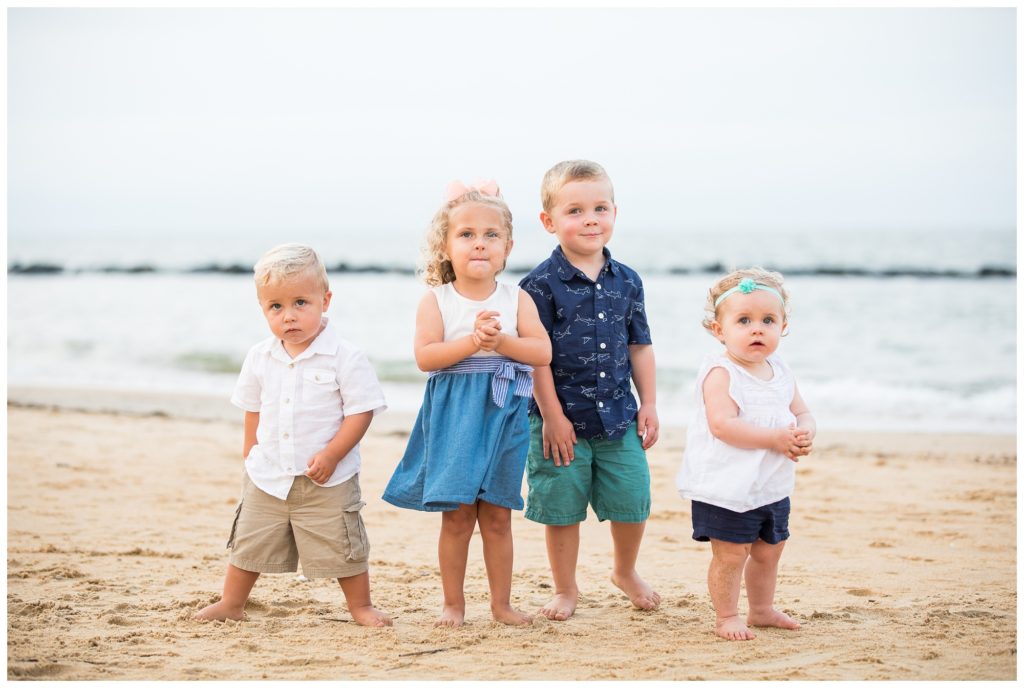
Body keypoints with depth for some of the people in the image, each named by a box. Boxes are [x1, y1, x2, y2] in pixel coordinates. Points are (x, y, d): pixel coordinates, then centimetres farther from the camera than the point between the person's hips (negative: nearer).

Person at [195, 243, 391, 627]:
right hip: (267, 477, 4)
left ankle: (361, 607, 21)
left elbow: (361, 410, -14)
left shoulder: (344, 357, -14)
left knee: (342, 548, 4)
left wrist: (331, 454, -20)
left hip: (327, 480, -4)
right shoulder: (260, 358, 1)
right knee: (249, 544, 14)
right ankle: (230, 604, 29)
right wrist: (251, 455, 13)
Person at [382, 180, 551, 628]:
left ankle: (501, 603, 19)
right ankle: (453, 604, 16)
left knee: (497, 516, 8)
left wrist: (500, 341, -19)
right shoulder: (436, 301, -2)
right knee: (457, 516, 3)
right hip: (453, 418, -1)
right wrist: (472, 342, -24)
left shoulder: (516, 300, 3)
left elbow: (542, 353, -5)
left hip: (503, 416, 1)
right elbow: (424, 357, -14)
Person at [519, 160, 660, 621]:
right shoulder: (541, 284, -11)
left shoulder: (626, 281, 5)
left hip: (618, 416, 4)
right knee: (562, 509, 5)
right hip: (562, 419, -4)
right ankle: (565, 589, 25)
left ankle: (625, 572, 35)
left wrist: (648, 404, 8)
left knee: (633, 501, 8)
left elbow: (639, 345, 12)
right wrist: (552, 416, -12)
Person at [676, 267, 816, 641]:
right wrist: (775, 438, -26)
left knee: (768, 551, 19)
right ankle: (726, 616, 13)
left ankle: (762, 609, 36)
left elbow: (803, 414, 13)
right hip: (727, 488, -8)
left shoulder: (780, 372, 8)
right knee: (730, 554, -3)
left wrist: (804, 434, -12)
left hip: (773, 487, 8)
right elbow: (723, 425, -27)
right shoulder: (720, 372, -17)